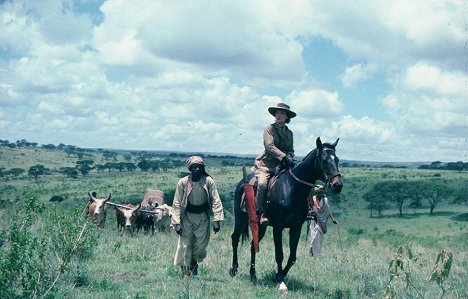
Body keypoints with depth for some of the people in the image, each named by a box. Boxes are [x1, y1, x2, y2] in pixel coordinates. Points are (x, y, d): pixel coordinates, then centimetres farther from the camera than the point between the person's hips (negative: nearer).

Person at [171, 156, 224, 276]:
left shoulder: (209, 181, -10)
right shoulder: (183, 182, -12)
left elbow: (216, 201, -8)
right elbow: (176, 204, -7)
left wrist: (217, 220, -14)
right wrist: (177, 222, -13)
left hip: (203, 216, 1)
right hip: (187, 216, -1)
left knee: (202, 244, 5)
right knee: (185, 245, -1)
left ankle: (194, 262, 35)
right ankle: (185, 272, 14)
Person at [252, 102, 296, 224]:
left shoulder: (289, 133, 17)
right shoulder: (269, 129, 1)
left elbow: (291, 150, 17)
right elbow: (270, 146, -12)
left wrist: (290, 157, -8)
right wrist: (284, 157, -23)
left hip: (282, 165, 5)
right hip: (266, 162, -5)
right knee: (262, 183, -29)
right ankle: (261, 212, -24)